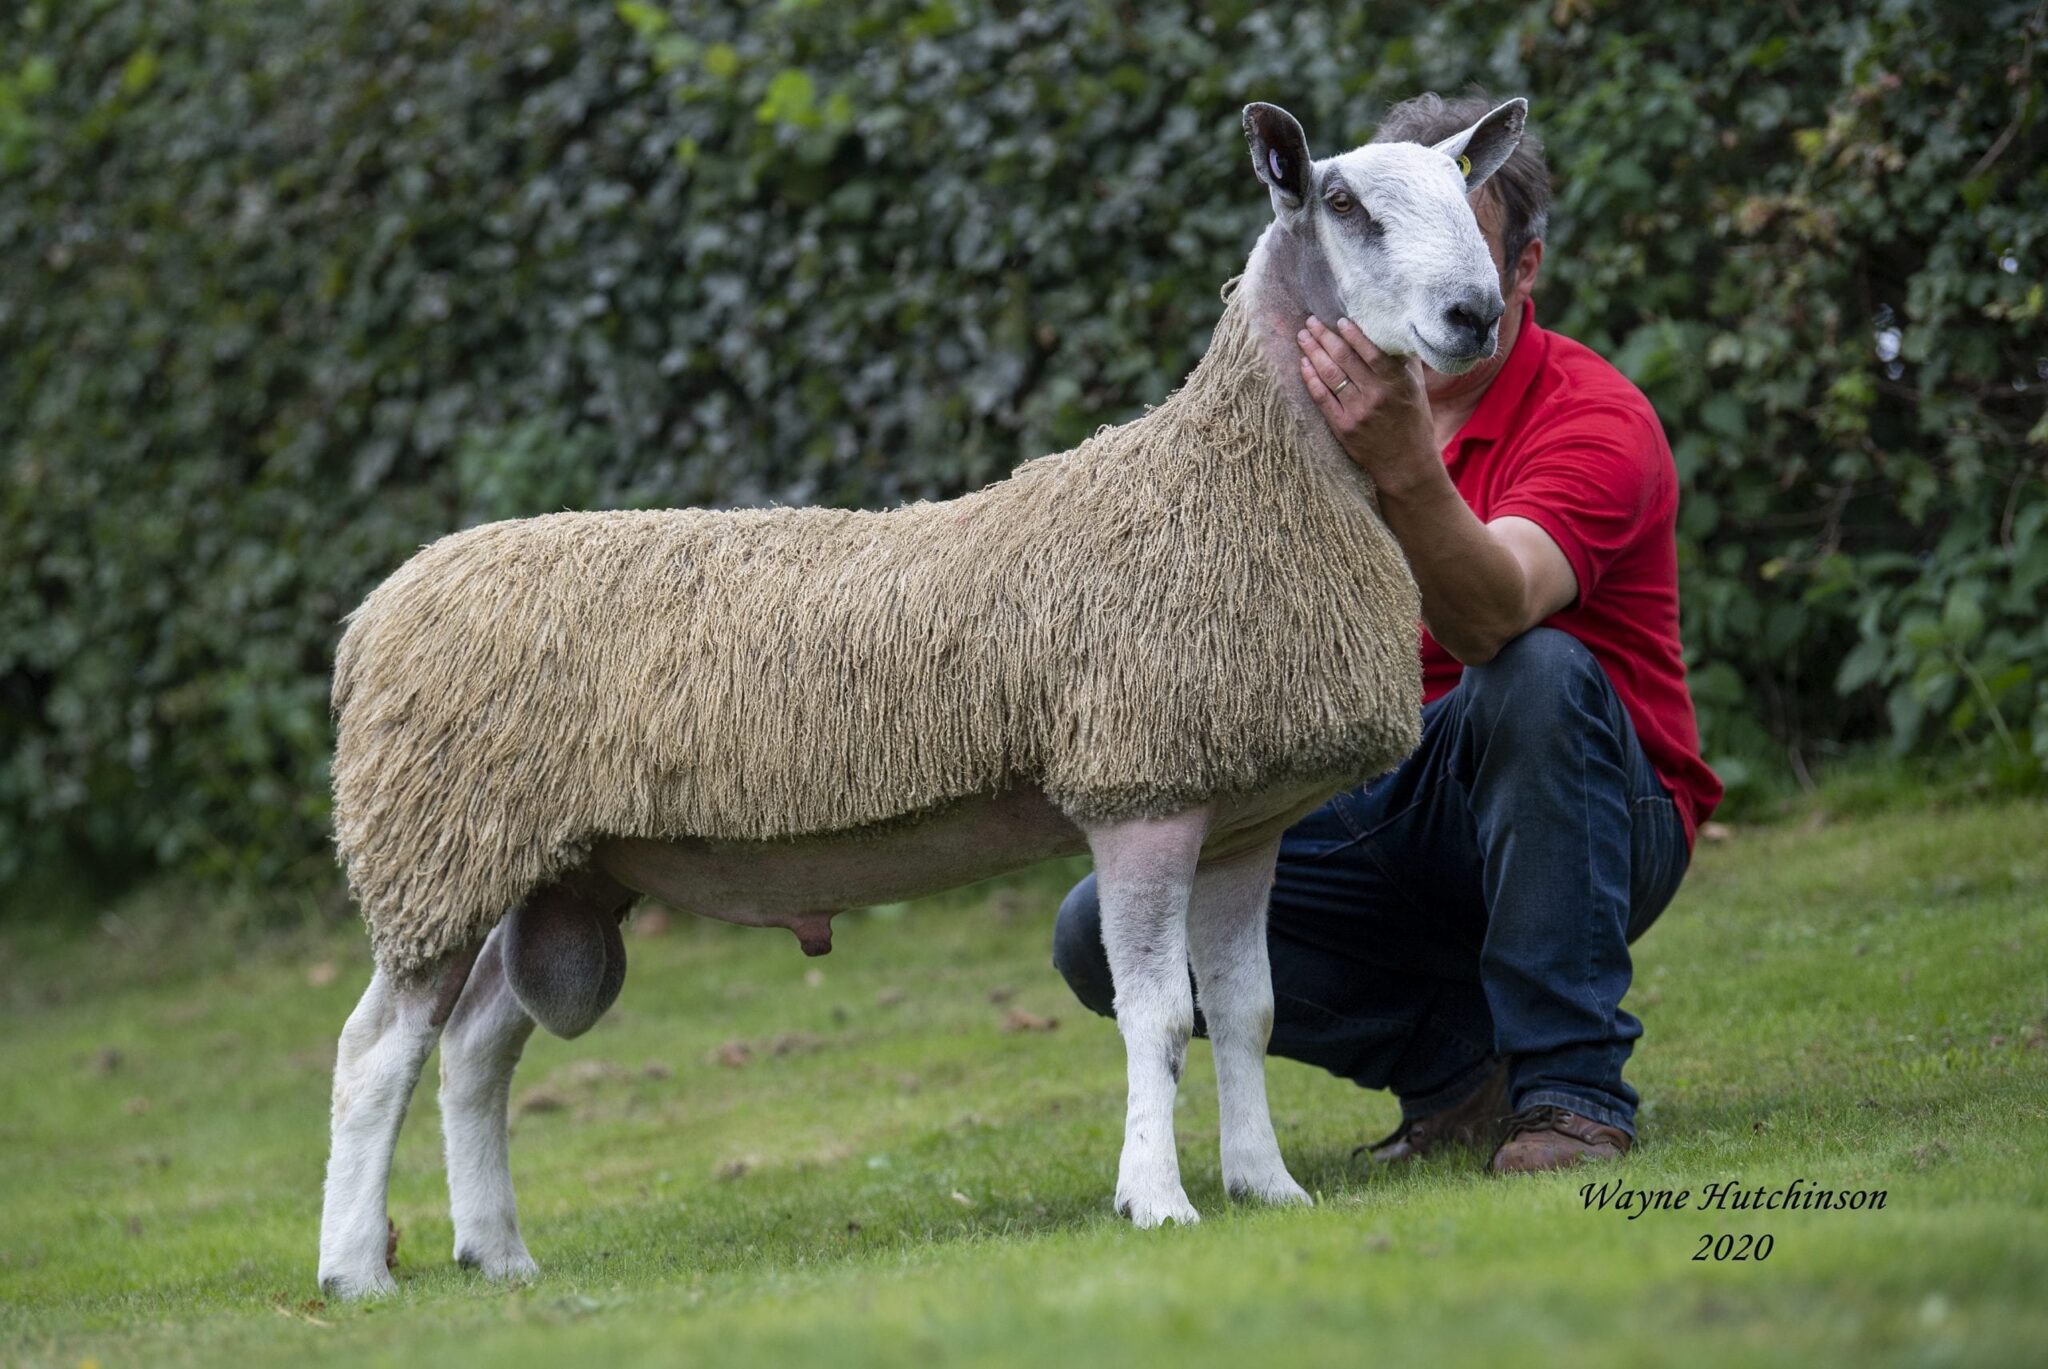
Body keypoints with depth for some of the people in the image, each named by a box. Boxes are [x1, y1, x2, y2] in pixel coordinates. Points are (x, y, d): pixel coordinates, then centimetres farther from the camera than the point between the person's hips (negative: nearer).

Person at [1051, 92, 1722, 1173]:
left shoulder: (1593, 421, -17)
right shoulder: (1351, 403, 3)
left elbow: (1491, 618, -37)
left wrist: (1405, 468, -53)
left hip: (1597, 826, -5)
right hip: (1394, 822, 5)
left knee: (1537, 673, -38)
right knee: (1108, 930, -13)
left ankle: (1571, 1086, -28)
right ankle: (1461, 1066, -4)